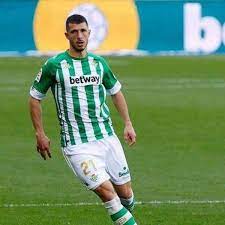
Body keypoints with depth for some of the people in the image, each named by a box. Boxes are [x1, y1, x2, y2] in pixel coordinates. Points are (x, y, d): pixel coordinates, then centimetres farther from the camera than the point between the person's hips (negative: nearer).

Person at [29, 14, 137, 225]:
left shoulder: (99, 62, 8)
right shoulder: (54, 65, -4)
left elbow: (116, 91, 24)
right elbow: (34, 97, 6)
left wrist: (128, 124, 17)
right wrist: (40, 134, 2)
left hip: (107, 137, 4)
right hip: (77, 145, -4)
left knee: (126, 195, 5)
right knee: (107, 192, -18)